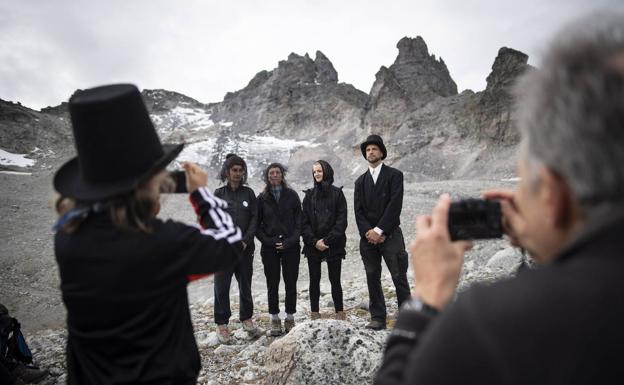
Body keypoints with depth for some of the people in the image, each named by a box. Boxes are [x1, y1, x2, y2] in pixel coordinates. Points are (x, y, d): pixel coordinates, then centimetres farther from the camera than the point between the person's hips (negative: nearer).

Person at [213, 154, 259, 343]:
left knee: (245, 285, 11)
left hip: (245, 248, 1)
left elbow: (254, 219, 2)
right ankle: (221, 324, 14)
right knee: (221, 287, 1)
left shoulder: (248, 193, 6)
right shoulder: (218, 194, 4)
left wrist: (245, 241, -9)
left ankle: (246, 318, 28)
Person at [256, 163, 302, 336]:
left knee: (291, 283, 4)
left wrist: (290, 241, -10)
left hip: (291, 247, 0)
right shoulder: (262, 198, 5)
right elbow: (257, 224, 5)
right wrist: (268, 241, -8)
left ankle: (290, 318, 17)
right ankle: (275, 319, 17)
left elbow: (299, 221, 1)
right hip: (270, 248, 0)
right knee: (272, 285, 5)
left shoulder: (292, 195, 4)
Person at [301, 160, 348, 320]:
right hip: (313, 245, 2)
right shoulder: (309, 195, 8)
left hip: (334, 245, -2)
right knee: (314, 280, 6)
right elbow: (304, 222, 3)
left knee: (335, 280, 3)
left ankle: (340, 312, 14)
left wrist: (327, 240, -12)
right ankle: (314, 313, 14)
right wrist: (314, 241, -9)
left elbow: (341, 221, -5)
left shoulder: (337, 193, 1)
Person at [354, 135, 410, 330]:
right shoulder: (360, 181, 15)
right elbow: (358, 210, 5)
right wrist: (368, 232, -10)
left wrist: (379, 230, -13)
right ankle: (378, 318, 15)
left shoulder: (394, 175, 2)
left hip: (390, 235, -4)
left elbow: (395, 205, -9)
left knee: (399, 277, -2)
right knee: (373, 278, 6)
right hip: (368, 237, 4)